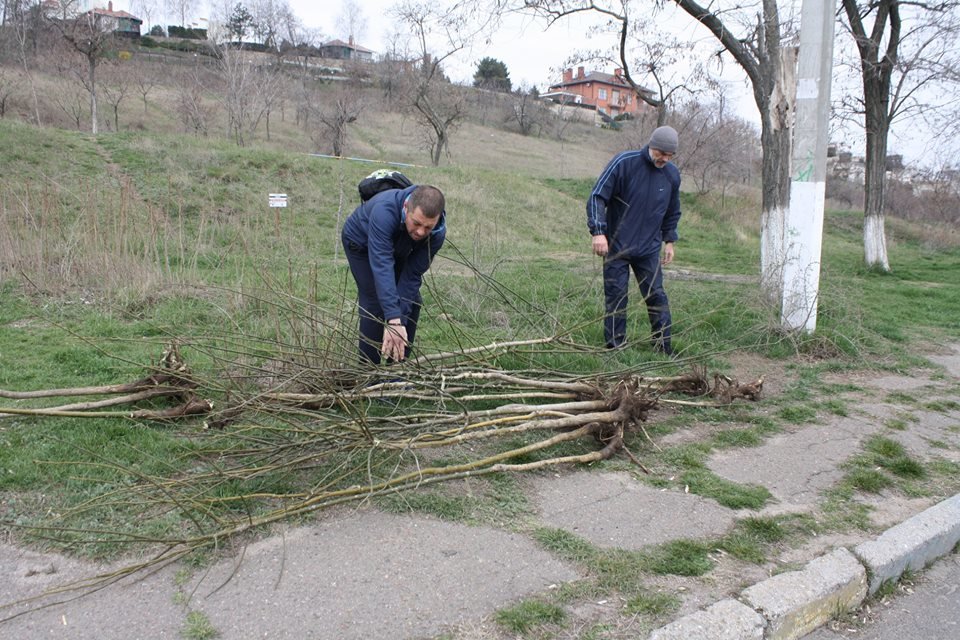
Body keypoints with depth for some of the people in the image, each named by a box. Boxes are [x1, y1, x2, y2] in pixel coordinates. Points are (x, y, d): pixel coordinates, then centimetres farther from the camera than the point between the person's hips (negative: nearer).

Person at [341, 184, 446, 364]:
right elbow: (382, 267, -53)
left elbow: (412, 275, -28)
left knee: (412, 301, -3)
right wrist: (394, 320, -60)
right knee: (375, 302, -15)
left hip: (397, 248, 4)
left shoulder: (438, 232, -31)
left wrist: (398, 322, -35)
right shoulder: (384, 211, -46)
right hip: (361, 242, -4)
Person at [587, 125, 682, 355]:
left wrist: (669, 241, 16)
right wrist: (598, 231, -24)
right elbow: (597, 196, -15)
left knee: (656, 296, 2)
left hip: (650, 249, 3)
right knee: (616, 296, 1)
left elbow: (672, 212, 19)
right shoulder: (624, 163, -13)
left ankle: (663, 345, 14)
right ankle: (615, 347, 11)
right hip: (616, 246, -3)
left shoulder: (672, 174, 2)